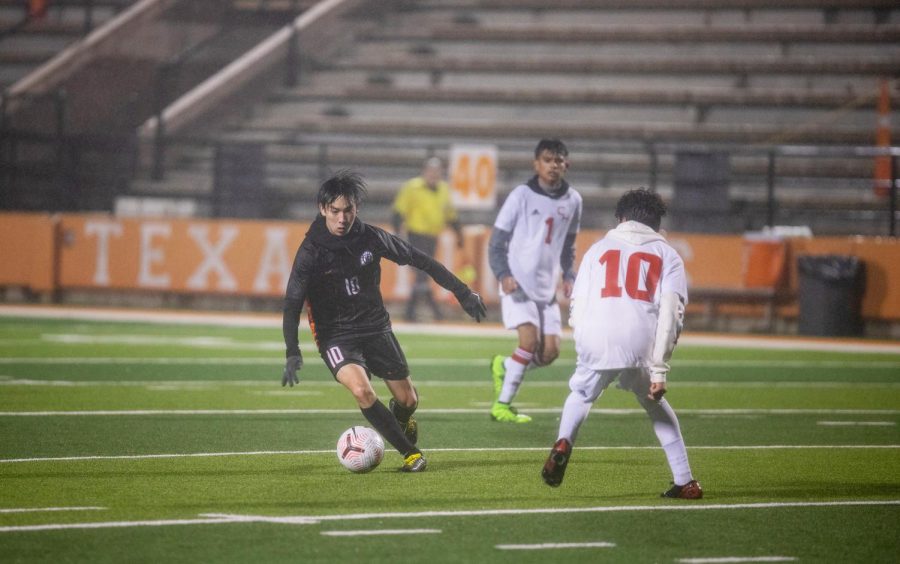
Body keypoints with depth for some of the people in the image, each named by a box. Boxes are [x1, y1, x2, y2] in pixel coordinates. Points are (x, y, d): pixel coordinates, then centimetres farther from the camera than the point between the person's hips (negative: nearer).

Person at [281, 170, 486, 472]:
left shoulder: (371, 238, -8)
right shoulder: (311, 251, -15)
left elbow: (420, 260, 3)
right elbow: (292, 303, -15)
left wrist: (462, 291, 4)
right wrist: (292, 353, -27)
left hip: (375, 327, 3)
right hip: (336, 335, -3)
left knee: (407, 400, 6)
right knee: (362, 391, -28)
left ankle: (402, 423, 46)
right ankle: (410, 452, -13)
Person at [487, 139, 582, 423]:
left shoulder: (572, 200, 8)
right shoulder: (522, 195, -6)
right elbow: (497, 241, -3)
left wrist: (568, 275, 7)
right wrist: (503, 275, -16)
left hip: (547, 288, 5)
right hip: (518, 283, -5)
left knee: (550, 351, -2)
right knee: (530, 339, -19)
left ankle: (504, 367, 26)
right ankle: (502, 405, -8)